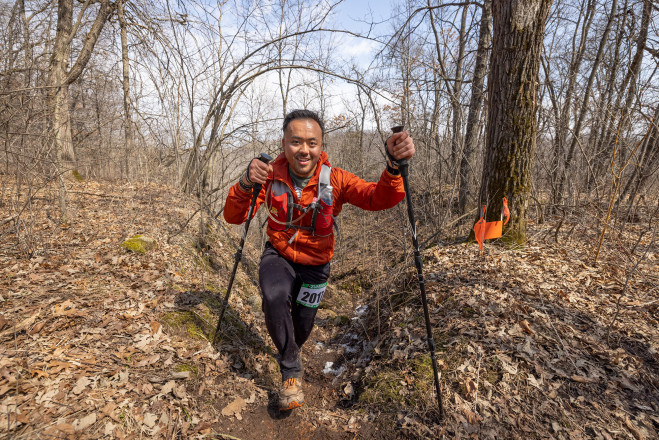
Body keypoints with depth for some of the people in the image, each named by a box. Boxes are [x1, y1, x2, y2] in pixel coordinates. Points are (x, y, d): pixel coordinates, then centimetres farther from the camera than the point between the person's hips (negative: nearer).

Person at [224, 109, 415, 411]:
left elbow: (379, 198, -34)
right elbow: (233, 217, -21)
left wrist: (394, 166, -53)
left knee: (302, 325, 13)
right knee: (274, 298, -31)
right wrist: (246, 184, -41)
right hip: (278, 256, 0)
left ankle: (288, 353, 53)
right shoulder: (271, 176, -19)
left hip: (315, 264, 1)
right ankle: (291, 370, -5)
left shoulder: (335, 180, -22)